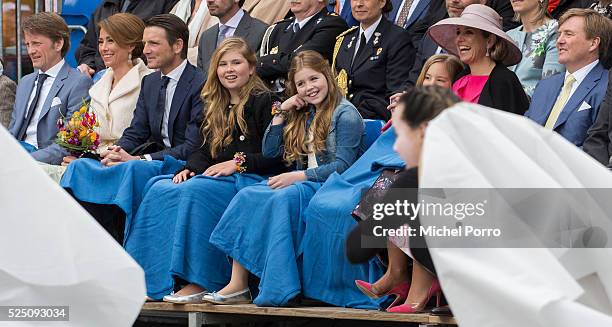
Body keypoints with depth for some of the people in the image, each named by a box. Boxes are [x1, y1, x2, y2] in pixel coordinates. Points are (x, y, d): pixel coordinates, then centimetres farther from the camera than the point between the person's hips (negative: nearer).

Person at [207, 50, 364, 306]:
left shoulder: (346, 114, -2)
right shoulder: (302, 115, 22)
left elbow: (343, 165, -12)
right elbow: (269, 151, 20)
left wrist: (298, 176, -18)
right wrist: (282, 112, 11)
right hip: (302, 183, 7)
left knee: (283, 197, -35)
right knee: (247, 196, -18)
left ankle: (277, 290, -38)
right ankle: (237, 284, -31)